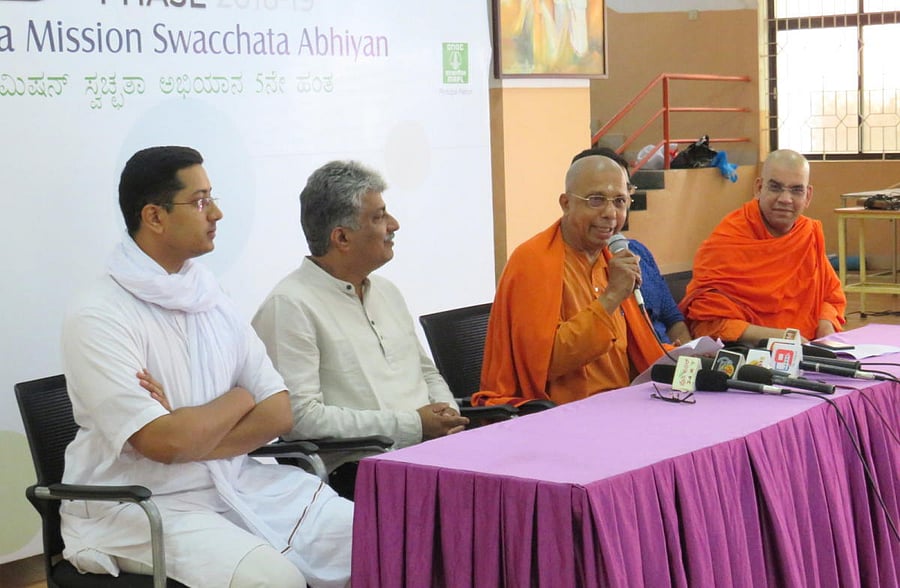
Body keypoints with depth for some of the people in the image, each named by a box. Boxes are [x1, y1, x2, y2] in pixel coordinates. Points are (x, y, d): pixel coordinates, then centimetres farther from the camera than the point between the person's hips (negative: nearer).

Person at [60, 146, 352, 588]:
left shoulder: (211, 299, 10)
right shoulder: (97, 316, -12)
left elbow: (278, 413, 3)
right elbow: (164, 443, -21)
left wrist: (188, 433, -13)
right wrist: (239, 400, -3)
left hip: (238, 482, 6)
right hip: (140, 503, -6)